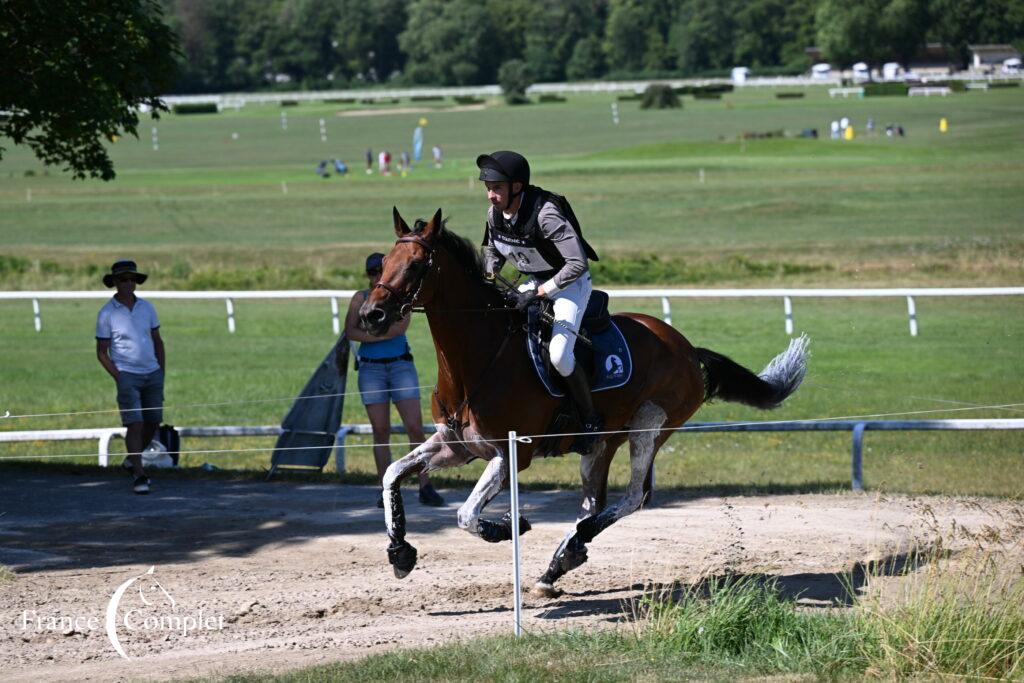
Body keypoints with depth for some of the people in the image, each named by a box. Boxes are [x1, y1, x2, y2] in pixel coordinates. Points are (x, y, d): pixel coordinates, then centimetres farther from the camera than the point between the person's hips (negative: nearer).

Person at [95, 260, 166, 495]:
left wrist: (162, 372, 7)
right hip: (127, 376, -5)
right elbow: (101, 352, -2)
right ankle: (139, 475, -11)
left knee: (153, 422, 10)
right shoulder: (107, 313, -5)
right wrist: (118, 378, -11)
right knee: (135, 424, -13)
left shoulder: (146, 308, 7)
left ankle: (132, 459, 33)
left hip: (153, 374, 5)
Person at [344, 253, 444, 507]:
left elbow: (401, 326, -15)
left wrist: (367, 331, -12)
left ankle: (425, 488, -4)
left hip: (401, 366, 0)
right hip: (371, 369, 1)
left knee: (415, 428, -8)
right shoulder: (360, 298, 5)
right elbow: (350, 332, -8)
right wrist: (384, 334, -16)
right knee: (381, 432, 0)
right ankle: (386, 491, 4)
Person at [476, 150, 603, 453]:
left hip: (569, 283, -8)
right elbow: (493, 251, 15)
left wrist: (539, 292, -34)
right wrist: (488, 279, -4)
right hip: (532, 283, 8)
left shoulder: (545, 214, -31)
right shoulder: (495, 214, -7)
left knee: (558, 354, -25)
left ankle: (590, 419, -4)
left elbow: (578, 264, -34)